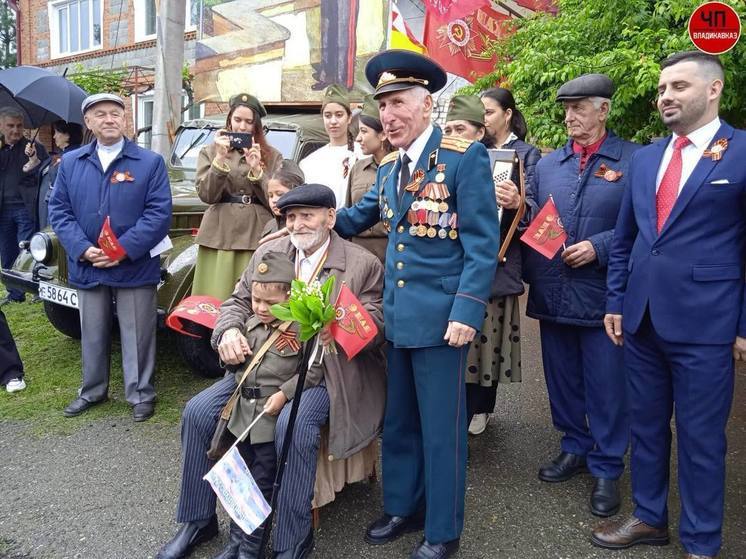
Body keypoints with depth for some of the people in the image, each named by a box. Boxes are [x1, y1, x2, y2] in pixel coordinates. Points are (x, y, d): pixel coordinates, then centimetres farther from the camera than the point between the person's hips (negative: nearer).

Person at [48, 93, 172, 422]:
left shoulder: (150, 162, -2)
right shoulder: (70, 163, 8)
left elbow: (159, 213, -10)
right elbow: (58, 210, 4)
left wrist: (123, 250, -17)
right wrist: (82, 249, -12)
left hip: (135, 268, -3)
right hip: (86, 267, 3)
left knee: (137, 335, 6)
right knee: (92, 334, 17)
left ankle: (140, 395, 21)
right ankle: (92, 391, 34)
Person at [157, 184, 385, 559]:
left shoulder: (363, 265, -5)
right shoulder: (268, 253, 10)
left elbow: (374, 328, -9)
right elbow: (238, 301, 12)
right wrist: (228, 331, -11)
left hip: (324, 373, -5)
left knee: (293, 425, -34)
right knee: (197, 412, -9)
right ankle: (198, 521, 12)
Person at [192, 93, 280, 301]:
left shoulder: (272, 156, 12)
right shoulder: (209, 152, 14)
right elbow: (206, 195, 2)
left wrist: (256, 169, -7)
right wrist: (220, 158, -8)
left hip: (257, 237, 0)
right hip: (219, 237, 1)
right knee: (216, 300, -3)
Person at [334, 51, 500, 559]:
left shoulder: (467, 158, -10)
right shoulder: (388, 167, 11)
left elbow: (483, 244, -14)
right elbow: (359, 218, 25)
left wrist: (466, 311, -20)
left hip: (441, 316, -7)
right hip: (396, 315, 7)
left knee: (440, 427, 6)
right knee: (398, 421, 19)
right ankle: (402, 508, 38)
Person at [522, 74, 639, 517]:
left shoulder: (635, 160, -3)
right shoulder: (547, 164, 11)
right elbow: (533, 222, 13)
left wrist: (598, 247, -18)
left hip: (602, 294, -4)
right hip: (553, 294, 5)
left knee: (606, 387, 6)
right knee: (562, 379, 16)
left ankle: (607, 468, 23)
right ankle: (576, 447, 36)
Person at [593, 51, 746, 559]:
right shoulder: (644, 158, 11)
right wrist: (616, 301, 11)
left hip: (704, 324, -5)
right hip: (642, 319, 6)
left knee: (700, 437, 7)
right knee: (646, 426, 17)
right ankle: (649, 517, 36)